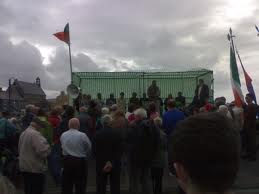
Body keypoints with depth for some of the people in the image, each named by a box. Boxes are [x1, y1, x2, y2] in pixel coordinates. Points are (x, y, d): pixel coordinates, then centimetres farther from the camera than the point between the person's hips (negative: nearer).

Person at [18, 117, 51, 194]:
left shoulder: (23, 133, 10)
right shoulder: (35, 134, -21)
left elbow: (19, 149, 20)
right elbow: (42, 151, -27)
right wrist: (47, 147, -8)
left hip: (24, 167, 9)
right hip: (35, 168, -9)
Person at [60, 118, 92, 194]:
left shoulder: (63, 135, -2)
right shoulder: (82, 135, -15)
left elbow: (62, 147, 3)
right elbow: (89, 147, -6)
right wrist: (85, 156, 12)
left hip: (67, 160, 4)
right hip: (80, 161, -4)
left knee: (66, 185, 14)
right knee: (80, 185, 8)